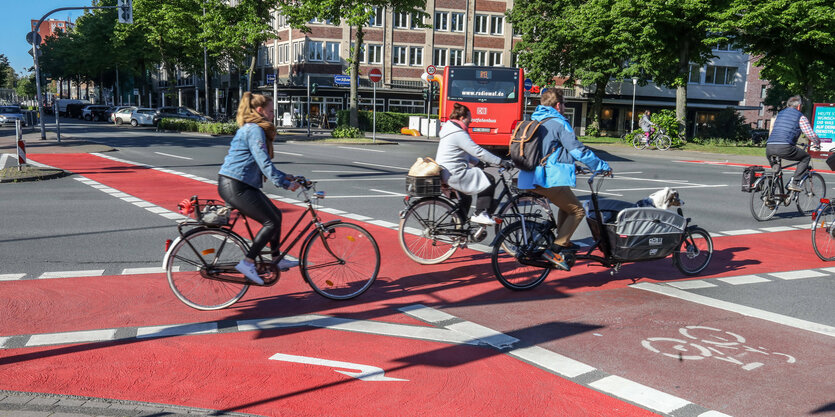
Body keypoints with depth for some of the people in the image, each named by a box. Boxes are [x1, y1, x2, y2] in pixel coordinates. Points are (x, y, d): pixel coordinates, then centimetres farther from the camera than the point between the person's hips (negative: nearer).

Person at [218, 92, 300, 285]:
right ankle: (247, 263, -6)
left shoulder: (251, 129, 20)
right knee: (272, 221, -8)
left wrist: (284, 177, 20)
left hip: (239, 184, 11)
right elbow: (264, 163, -21)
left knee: (275, 215, 15)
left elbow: (262, 163, 26)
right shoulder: (254, 130, -13)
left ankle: (277, 260, 24)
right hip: (235, 186, -11)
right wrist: (285, 184, -20)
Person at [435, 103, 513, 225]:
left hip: (446, 173, 11)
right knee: (489, 180, -10)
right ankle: (481, 214, -10)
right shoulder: (459, 134, -19)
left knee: (465, 198, 29)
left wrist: (479, 162, 20)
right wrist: (501, 162, -20)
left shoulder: (450, 131, 15)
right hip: (454, 174, -11)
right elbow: (478, 151, -23)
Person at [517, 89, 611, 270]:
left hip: (530, 179, 9)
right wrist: (603, 166, 2)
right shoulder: (559, 123, -6)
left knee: (567, 204, 28)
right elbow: (578, 150, -10)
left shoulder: (534, 120, 19)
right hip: (550, 179, -9)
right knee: (577, 211, 3)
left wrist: (569, 164, 40)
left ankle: (563, 242, 29)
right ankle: (554, 251, -8)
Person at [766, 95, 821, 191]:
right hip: (784, 148, -6)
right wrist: (818, 143, 26)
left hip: (769, 147, 6)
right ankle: (794, 182, 4)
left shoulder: (779, 114, 27)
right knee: (806, 157, 16)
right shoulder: (800, 117, 10)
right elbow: (811, 134, 4)